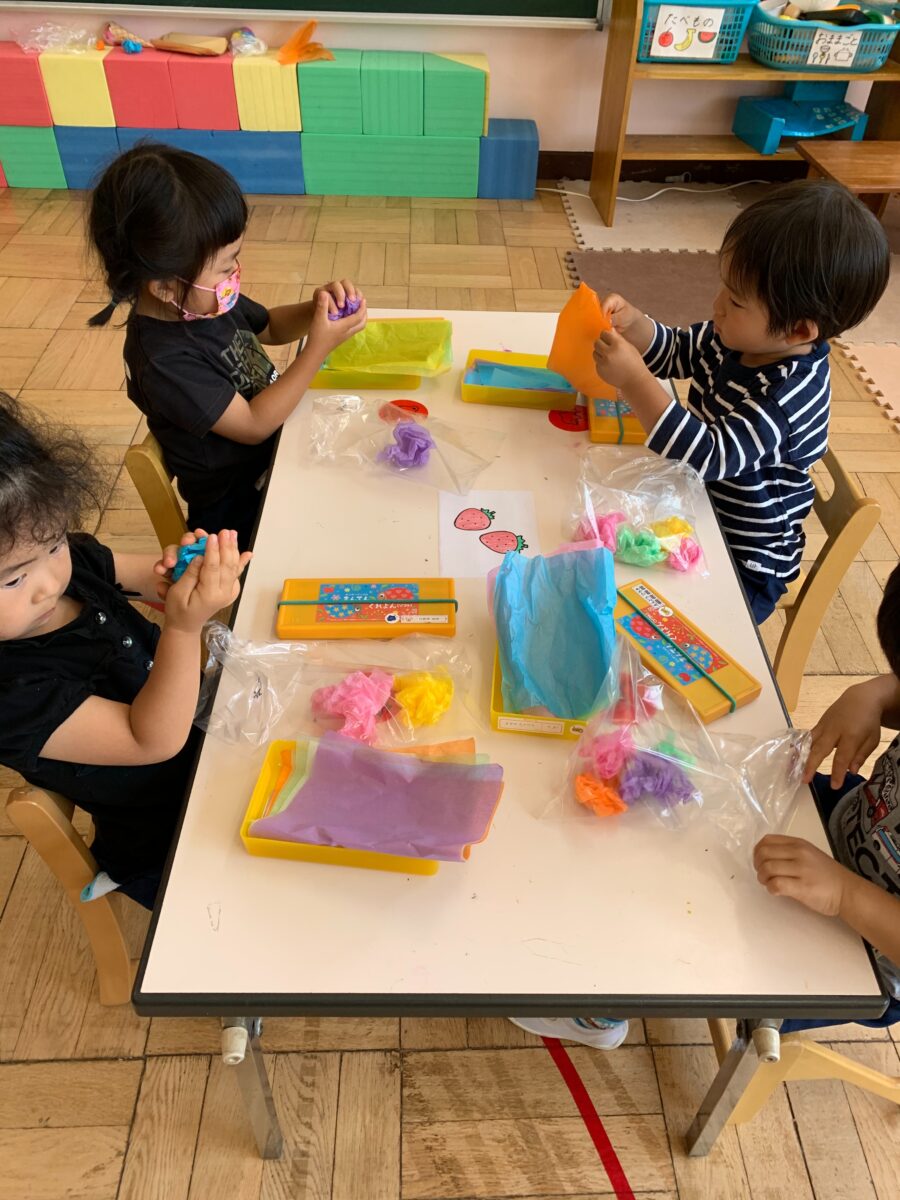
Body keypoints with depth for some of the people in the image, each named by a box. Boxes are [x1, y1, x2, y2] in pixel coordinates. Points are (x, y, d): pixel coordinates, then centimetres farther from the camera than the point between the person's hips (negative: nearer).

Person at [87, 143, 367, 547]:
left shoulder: (203, 299, -5)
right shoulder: (163, 361, -30)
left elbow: (269, 327, 14)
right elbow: (253, 425, -26)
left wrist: (314, 309, -8)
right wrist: (319, 347, -26)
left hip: (274, 451, 8)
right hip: (240, 510, -8)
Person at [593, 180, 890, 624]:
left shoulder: (788, 393, -31)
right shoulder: (740, 337, -7)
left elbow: (709, 457, -39)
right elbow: (676, 352, 10)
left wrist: (633, 380, -42)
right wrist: (634, 325, -12)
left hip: (743, 562, -8)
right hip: (697, 508, 8)